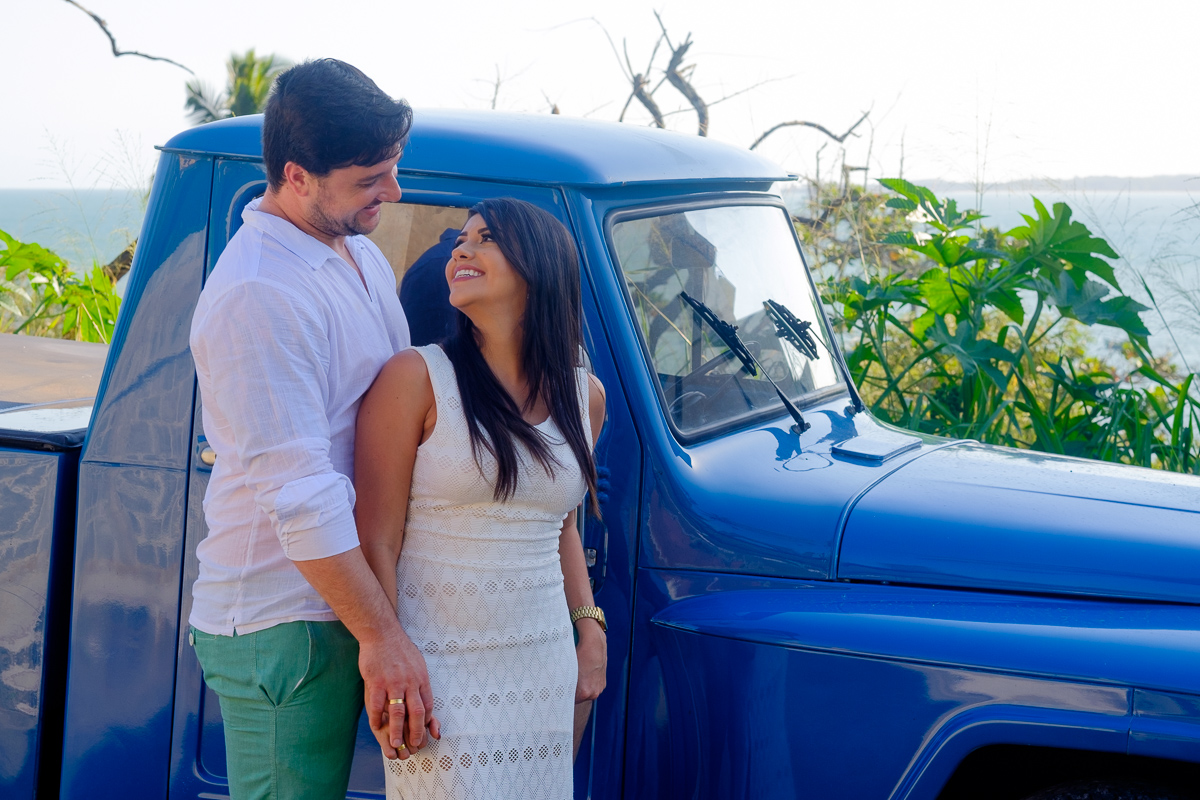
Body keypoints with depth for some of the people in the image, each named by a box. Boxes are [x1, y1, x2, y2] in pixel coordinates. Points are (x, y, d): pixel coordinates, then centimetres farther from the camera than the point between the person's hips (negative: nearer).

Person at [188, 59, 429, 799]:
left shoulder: (363, 255, 10)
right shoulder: (257, 295, -21)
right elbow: (299, 495, -24)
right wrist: (381, 634, -21)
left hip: (344, 599, 9)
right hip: (282, 623, -9)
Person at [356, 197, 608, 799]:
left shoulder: (584, 396, 8)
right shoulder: (416, 378, -8)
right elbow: (376, 542, -10)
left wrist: (590, 628, 11)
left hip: (545, 668, 5)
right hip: (440, 670, -5)